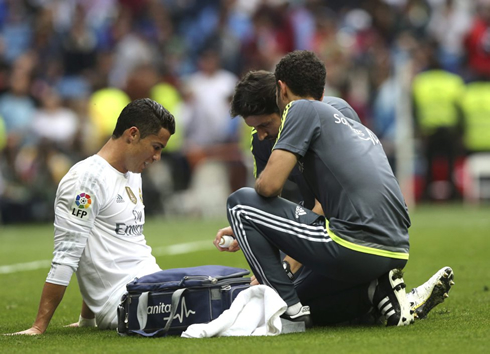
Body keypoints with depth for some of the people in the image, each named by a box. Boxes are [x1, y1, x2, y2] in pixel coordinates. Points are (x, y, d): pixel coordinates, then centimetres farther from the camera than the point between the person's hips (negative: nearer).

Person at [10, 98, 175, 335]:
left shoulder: (133, 174, 17)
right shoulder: (87, 178, -11)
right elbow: (65, 259, -14)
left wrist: (86, 320, 20)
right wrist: (39, 328, -16)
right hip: (122, 300, -9)